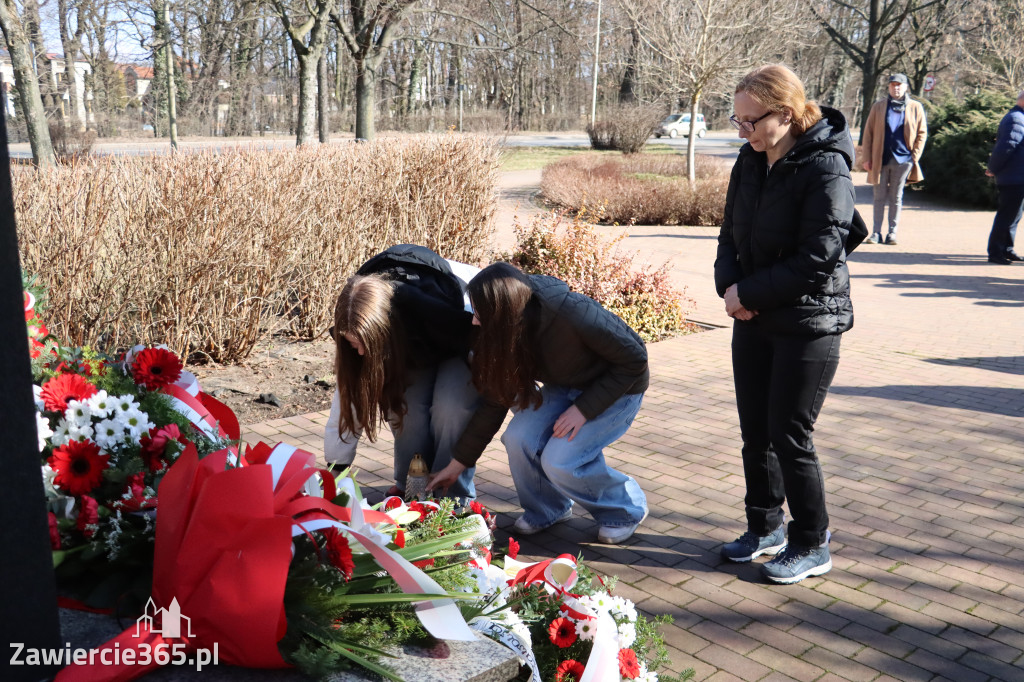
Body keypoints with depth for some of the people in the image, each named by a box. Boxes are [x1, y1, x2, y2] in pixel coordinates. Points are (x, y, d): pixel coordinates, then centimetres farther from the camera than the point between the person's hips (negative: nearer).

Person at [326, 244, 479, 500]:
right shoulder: (359, 329, -26)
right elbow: (349, 398, -19)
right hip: (417, 346, 4)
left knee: (450, 406, -26)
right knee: (405, 403, -19)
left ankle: (454, 497, -7)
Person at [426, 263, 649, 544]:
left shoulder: (574, 315, -36)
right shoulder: (504, 337, -16)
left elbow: (634, 360, -23)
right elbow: (494, 401, -6)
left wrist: (584, 408, -26)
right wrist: (457, 464, -2)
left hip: (618, 387, -5)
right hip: (564, 387, 6)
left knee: (560, 460, -21)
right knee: (519, 438, -19)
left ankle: (626, 511, 6)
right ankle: (547, 509, 9)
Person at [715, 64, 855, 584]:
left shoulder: (826, 169, -17)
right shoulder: (751, 162, 5)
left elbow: (816, 258, -21)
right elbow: (731, 233, 12)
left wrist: (749, 293, -17)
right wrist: (729, 285, -7)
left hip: (807, 325, -7)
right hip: (754, 321, 7)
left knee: (790, 438, 0)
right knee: (755, 433, 14)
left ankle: (812, 545, 19)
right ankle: (765, 527, 33)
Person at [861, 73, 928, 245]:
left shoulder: (915, 107, 4)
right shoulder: (878, 106, 4)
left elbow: (922, 133, 7)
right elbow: (868, 132, 6)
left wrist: (915, 157, -1)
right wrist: (867, 158, 0)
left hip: (903, 159, 0)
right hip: (880, 159, 0)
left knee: (896, 197, 7)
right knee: (879, 196, 4)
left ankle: (892, 233, 13)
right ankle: (876, 233, 9)